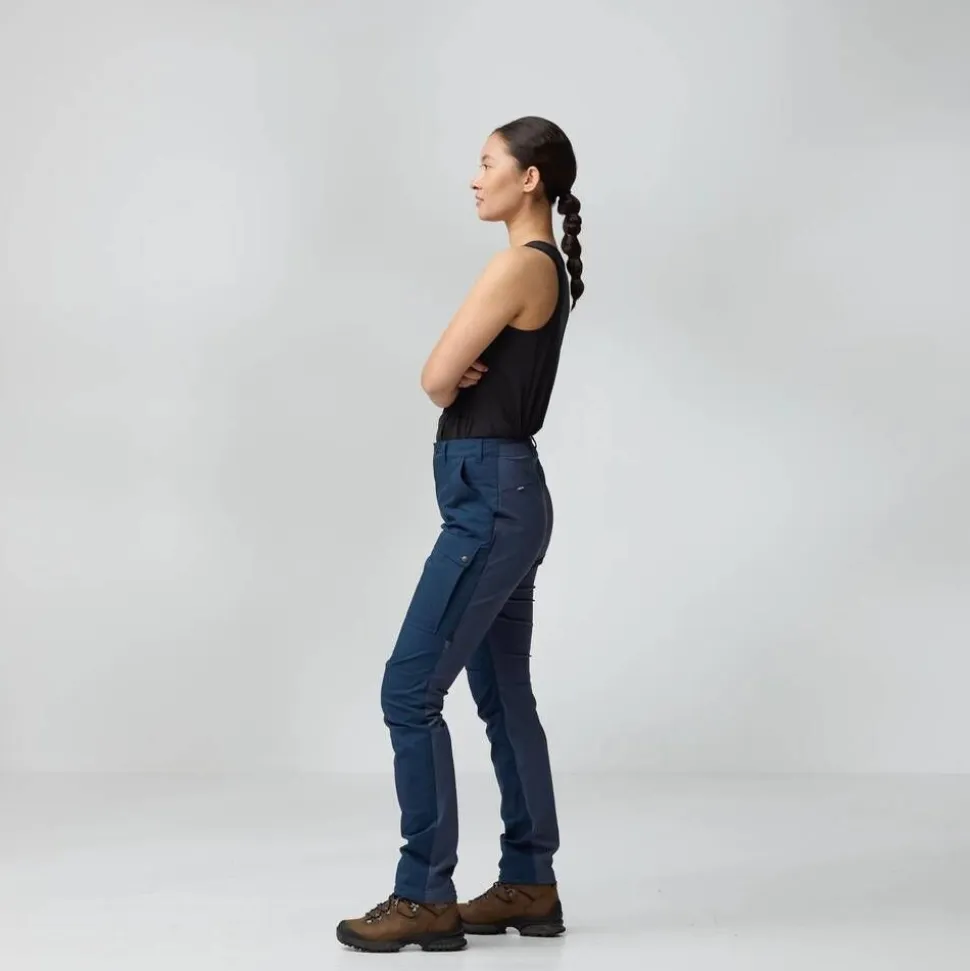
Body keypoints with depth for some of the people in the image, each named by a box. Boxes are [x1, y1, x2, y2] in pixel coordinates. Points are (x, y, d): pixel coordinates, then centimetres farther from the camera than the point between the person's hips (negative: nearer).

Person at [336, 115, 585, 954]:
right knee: (503, 697, 13)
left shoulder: (521, 263, -15)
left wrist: (457, 379, 6)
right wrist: (465, 377, -7)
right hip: (502, 492, 11)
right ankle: (530, 885, 21)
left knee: (410, 692, -6)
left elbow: (436, 379, -16)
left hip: (491, 498, -11)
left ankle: (426, 897, 2)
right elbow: (455, 377, 15)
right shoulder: (546, 267, 16)